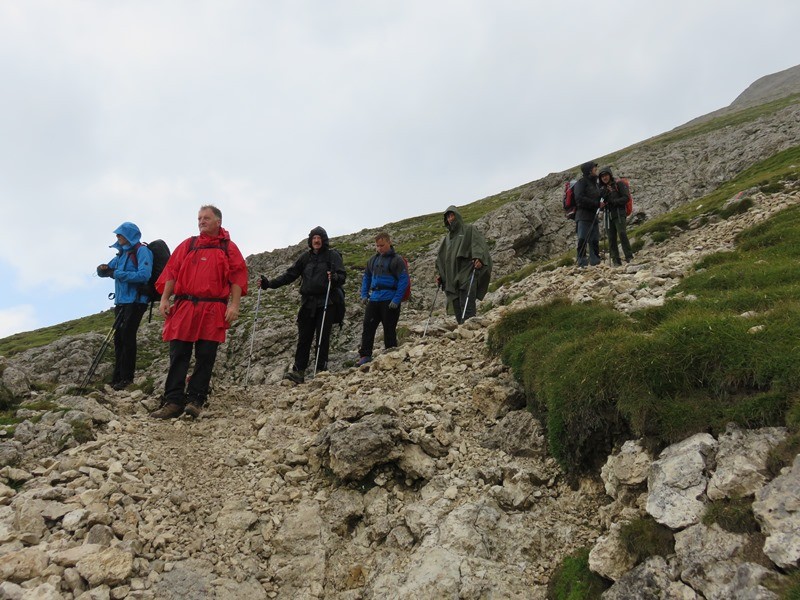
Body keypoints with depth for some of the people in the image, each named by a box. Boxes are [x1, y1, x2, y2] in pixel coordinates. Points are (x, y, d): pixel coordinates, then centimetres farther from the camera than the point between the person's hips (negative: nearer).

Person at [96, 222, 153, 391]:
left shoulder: (141, 251, -7)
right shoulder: (122, 253, 18)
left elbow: (144, 275, -21)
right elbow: (107, 271, 22)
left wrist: (117, 274, -17)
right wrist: (103, 269, -2)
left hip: (135, 301, -8)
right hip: (121, 301, 8)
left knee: (127, 337, -8)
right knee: (118, 338, 6)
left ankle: (127, 378, -2)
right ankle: (117, 377, 11)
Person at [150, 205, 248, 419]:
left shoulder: (228, 247, 8)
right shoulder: (187, 245, 16)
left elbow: (237, 277, 1)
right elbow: (171, 272, 12)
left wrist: (234, 305, -10)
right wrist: (164, 299, 2)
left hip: (213, 311, -2)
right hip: (183, 307, 3)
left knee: (205, 357, -1)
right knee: (178, 356, -1)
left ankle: (195, 401, 6)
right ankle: (173, 401, 0)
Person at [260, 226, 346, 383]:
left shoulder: (333, 255, 2)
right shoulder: (306, 257, 14)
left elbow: (342, 276, -7)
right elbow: (290, 275, 14)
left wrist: (335, 278, -30)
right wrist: (269, 284, 6)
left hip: (326, 303, -4)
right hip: (308, 302, 4)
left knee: (322, 338, -1)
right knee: (303, 338, 1)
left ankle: (320, 370, 7)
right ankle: (298, 370, 3)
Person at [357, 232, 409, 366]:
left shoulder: (397, 260, -5)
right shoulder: (373, 259, 13)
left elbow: (404, 280, -10)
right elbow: (366, 277, 21)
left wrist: (396, 300, -16)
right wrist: (364, 295, 10)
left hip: (390, 301, -5)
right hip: (374, 299, 5)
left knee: (389, 330, 2)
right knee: (368, 327, 0)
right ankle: (365, 356, 4)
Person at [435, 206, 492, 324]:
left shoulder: (470, 230, 9)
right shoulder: (447, 238, 26)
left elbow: (480, 243, -7)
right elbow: (441, 258, 25)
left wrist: (478, 258, -26)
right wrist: (439, 274, 12)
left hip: (467, 275, -6)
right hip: (452, 278, 6)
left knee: (466, 306, -18)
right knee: (457, 307, 2)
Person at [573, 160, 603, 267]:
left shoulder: (596, 184, 22)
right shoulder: (582, 182, -3)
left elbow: (599, 198, 31)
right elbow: (579, 198, -15)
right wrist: (596, 204, -15)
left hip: (594, 217, 8)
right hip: (583, 217, -8)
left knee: (595, 241, 5)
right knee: (582, 240, -13)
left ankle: (595, 262, 8)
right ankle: (582, 262, -15)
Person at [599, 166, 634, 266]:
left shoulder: (619, 184, 3)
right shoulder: (602, 188, 19)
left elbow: (626, 198, -5)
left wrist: (613, 201, -16)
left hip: (619, 214, -5)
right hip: (608, 215, 5)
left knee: (622, 233, -20)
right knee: (611, 238, 0)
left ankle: (629, 257, -18)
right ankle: (616, 260, 2)